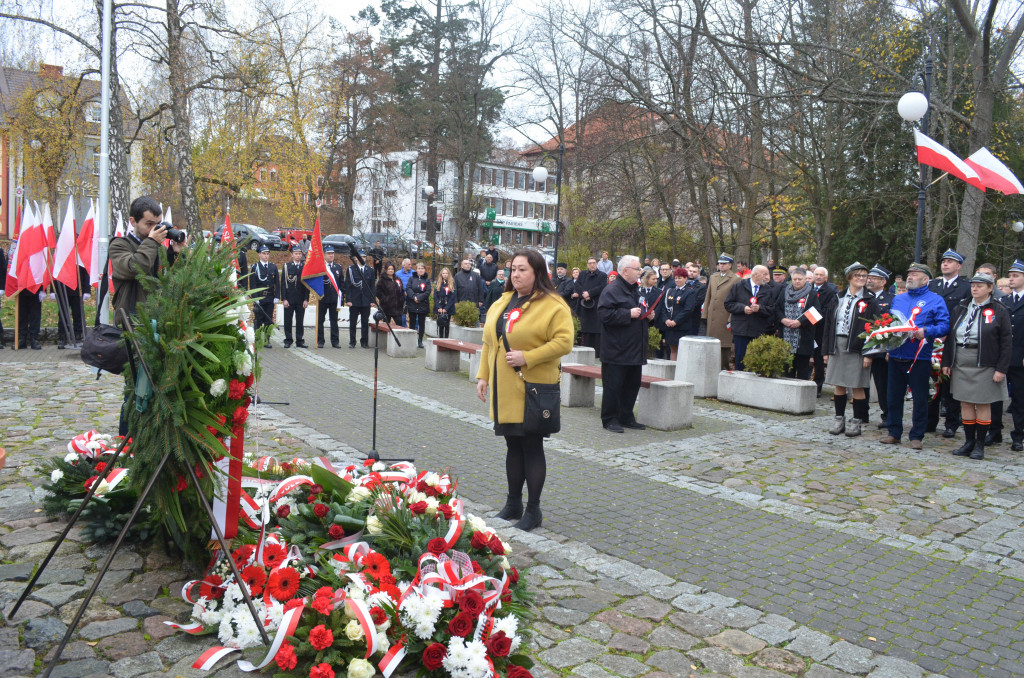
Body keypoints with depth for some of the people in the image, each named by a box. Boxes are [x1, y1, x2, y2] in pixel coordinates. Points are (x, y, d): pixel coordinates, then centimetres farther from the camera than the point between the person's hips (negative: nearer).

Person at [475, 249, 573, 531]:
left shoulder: (552, 305, -8)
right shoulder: (502, 303, 14)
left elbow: (564, 343, -17)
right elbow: (489, 342, 17)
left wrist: (527, 357, -21)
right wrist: (483, 376, 10)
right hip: (503, 389, 6)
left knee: (532, 448, 2)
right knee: (513, 446, 15)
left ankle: (533, 510, 13)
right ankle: (513, 504, 26)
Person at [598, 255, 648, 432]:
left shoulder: (635, 289, 17)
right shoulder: (612, 290, -12)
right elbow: (604, 314, -23)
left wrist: (646, 314, 10)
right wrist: (629, 314, -20)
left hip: (635, 350, 9)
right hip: (617, 350, -9)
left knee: (632, 384, 13)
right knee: (613, 385, -3)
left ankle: (626, 417, 24)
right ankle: (610, 419, 7)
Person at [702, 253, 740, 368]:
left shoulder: (735, 279, -3)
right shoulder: (713, 277, 17)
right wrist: (705, 315, 12)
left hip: (725, 319, -6)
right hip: (712, 318, 6)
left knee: (725, 346, -3)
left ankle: (725, 367, 4)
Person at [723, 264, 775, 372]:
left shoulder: (769, 290, 9)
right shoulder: (739, 286, 5)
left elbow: (772, 310, 4)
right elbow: (728, 304, 1)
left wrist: (760, 308, -14)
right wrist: (742, 308, -12)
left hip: (759, 333, 1)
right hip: (741, 330, -1)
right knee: (740, 362, 2)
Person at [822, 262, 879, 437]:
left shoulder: (869, 301, 0)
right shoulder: (838, 298, 10)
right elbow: (829, 324, 11)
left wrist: (868, 353, -13)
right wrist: (826, 350, 6)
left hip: (856, 347, -4)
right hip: (837, 346, 4)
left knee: (857, 387, 0)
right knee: (839, 385, 8)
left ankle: (857, 423, 10)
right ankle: (840, 420, 18)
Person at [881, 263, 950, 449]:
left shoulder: (935, 300, 2)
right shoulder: (898, 299, 17)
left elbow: (944, 325, -7)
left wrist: (925, 332, -22)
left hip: (919, 358, -4)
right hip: (896, 356, 5)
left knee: (920, 399, 1)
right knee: (894, 397, 9)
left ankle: (917, 436, 10)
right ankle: (894, 433, 19)